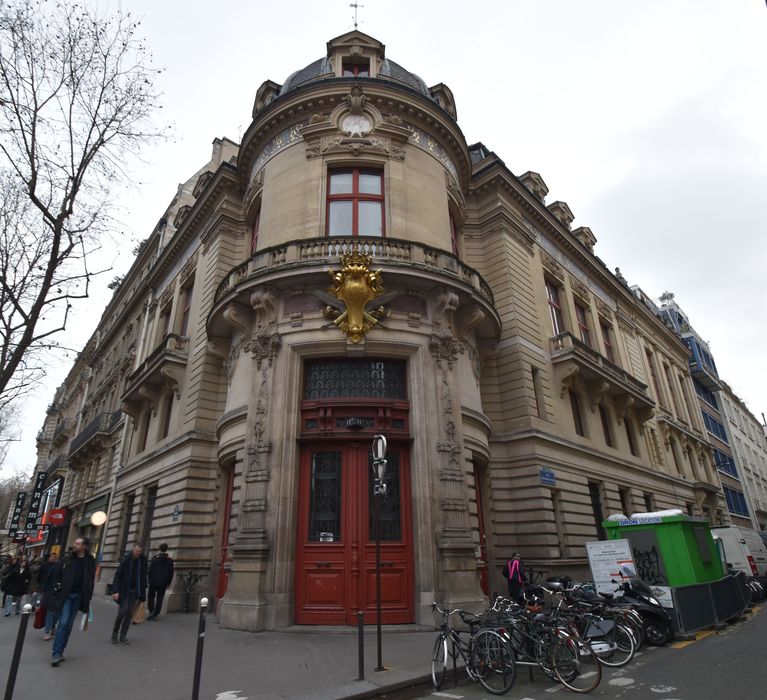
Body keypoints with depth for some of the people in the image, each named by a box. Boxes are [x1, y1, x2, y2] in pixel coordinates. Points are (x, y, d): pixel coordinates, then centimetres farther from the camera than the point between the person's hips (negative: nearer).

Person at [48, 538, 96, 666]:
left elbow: (91, 580, 4)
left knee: (69, 624, 8)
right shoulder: (67, 557, -3)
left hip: (78, 596, 2)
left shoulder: (90, 561, -1)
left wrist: (88, 599, 2)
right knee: (63, 622, -11)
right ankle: (56, 653, -4)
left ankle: (60, 651, 21)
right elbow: (56, 572, 5)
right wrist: (57, 587, -5)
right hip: (65, 594, -2)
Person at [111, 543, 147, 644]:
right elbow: (117, 575, -10)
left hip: (135, 590, 3)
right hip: (124, 590, -3)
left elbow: (143, 576, 5)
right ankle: (115, 632, 16)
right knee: (123, 611, -9)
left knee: (129, 613, 3)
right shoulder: (126, 558, -12)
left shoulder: (143, 560, -2)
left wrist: (143, 591, 4)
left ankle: (123, 636, 15)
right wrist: (116, 591, -16)